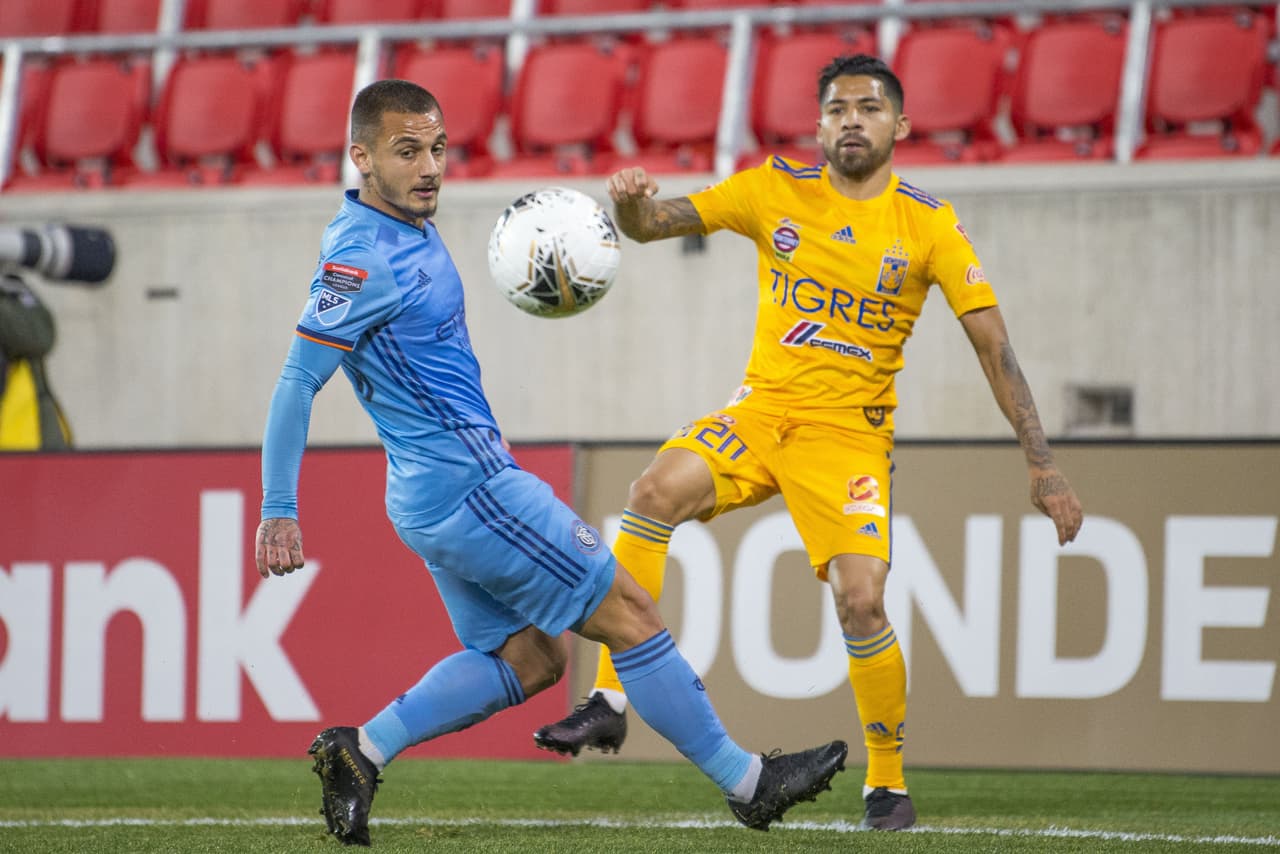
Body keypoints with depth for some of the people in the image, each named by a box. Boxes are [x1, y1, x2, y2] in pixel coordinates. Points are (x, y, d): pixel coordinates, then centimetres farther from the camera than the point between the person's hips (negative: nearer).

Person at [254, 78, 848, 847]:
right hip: (468, 487, -10)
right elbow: (297, 382, -20)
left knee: (530, 657, 14)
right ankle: (745, 782, 8)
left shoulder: (410, 229, 9)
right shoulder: (362, 258, -19)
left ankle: (363, 751, 7)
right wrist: (280, 512, -21)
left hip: (439, 493, 10)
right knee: (628, 612, -2)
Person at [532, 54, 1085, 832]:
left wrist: (1043, 466, -10)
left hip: (850, 431, -2)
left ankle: (889, 783, 3)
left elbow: (994, 347, -5)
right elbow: (653, 226, 0)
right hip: (765, 409, 2)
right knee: (657, 492, -26)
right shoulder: (776, 191, 1)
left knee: (862, 601, -19)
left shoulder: (931, 227, -4)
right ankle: (609, 703, -22)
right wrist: (632, 202, -26)